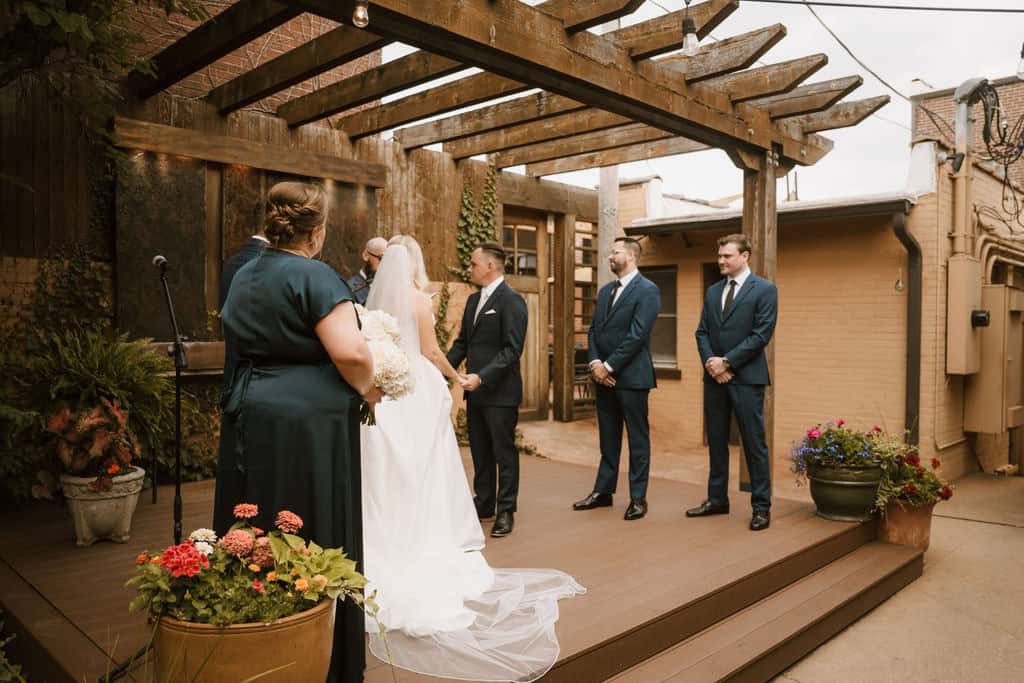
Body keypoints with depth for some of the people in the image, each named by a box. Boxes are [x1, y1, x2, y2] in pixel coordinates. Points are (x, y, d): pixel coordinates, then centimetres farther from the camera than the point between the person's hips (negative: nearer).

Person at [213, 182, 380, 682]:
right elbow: (350, 352, -21)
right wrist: (368, 389, -4)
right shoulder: (313, 276, -13)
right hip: (307, 423, -8)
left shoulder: (244, 276, 12)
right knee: (313, 543, 3)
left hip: (249, 416, 8)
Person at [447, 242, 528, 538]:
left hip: (500, 391, -8)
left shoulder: (511, 300, -12)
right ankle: (484, 504, 29)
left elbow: (512, 349, -18)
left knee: (504, 452, 4)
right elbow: (462, 342, 15)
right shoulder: (473, 300, 13)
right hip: (475, 391, 8)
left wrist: (481, 377, -25)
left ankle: (506, 511, 15)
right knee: (480, 452, 15)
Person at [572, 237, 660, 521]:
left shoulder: (647, 290, -9)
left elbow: (637, 335, -17)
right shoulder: (605, 291, 15)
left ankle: (638, 498, 13)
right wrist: (595, 363, -4)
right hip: (604, 376, 7)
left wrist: (609, 366, -16)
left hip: (631, 376, -7)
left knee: (637, 438, 4)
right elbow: (594, 330, 12)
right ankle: (603, 491, 25)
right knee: (608, 437, 15)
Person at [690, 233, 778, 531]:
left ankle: (761, 506, 10)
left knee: (754, 443, 0)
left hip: (746, 377, -6)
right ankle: (717, 499, 23)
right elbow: (702, 332, 11)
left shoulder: (764, 289, -4)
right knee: (716, 440, 12)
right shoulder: (713, 291, 14)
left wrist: (726, 361, -14)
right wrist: (710, 361, -7)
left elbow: (761, 334, -12)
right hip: (714, 376, 6)